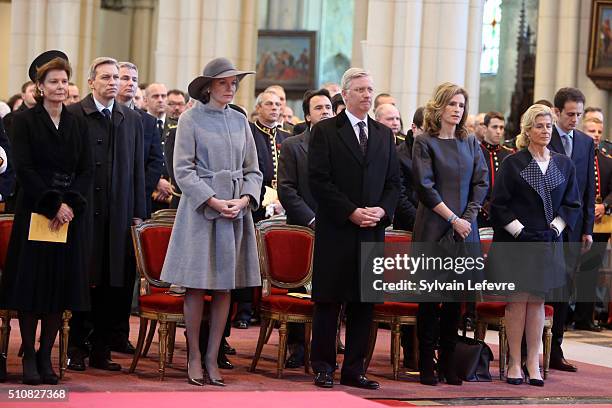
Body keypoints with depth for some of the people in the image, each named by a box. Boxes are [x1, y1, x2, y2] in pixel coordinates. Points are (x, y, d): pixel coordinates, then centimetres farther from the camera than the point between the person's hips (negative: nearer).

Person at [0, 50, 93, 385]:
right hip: (35, 211, -3)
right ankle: (29, 356, 4)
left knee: (61, 285, 2)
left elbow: (87, 170, 6)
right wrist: (53, 204, -16)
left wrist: (71, 204, -10)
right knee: (32, 283, -2)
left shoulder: (78, 125, 11)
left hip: (71, 215, 3)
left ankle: (46, 354, 9)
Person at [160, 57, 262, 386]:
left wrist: (245, 199, -5)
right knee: (196, 285, -3)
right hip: (200, 208, -4)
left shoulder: (240, 121, 12)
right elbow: (183, 170, -6)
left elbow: (253, 170, 13)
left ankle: (212, 359, 8)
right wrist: (213, 201, -14)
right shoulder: (191, 119, -1)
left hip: (237, 210, 4)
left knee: (225, 286, 3)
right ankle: (194, 357, 6)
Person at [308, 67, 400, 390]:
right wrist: (351, 212, -14)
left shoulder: (384, 134, 14)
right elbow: (318, 180, -7)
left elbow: (394, 181, 13)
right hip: (336, 230, -4)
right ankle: (323, 368, 7)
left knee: (364, 302, 5)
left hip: (373, 230, 4)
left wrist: (382, 210, -5)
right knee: (329, 301, 0)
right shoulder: (325, 131, 0)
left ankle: (354, 369, 11)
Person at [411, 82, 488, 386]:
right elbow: (425, 186, -8)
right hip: (433, 229, -4)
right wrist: (452, 218, -11)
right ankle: (426, 363, 3)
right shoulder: (424, 142, -1)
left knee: (456, 296, 5)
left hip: (464, 230, 4)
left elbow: (481, 182, 10)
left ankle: (448, 361, 11)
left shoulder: (470, 143, 13)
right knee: (430, 295, -2)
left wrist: (468, 217, -3)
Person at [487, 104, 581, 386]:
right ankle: (515, 362, 2)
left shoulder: (564, 165, 8)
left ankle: (533, 362, 8)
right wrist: (519, 230, -11)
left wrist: (555, 228, -4)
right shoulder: (512, 164, -2)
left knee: (537, 301, 4)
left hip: (548, 243, 3)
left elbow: (572, 204, 10)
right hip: (515, 243, -3)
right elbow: (498, 204, -4)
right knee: (517, 300, -3)